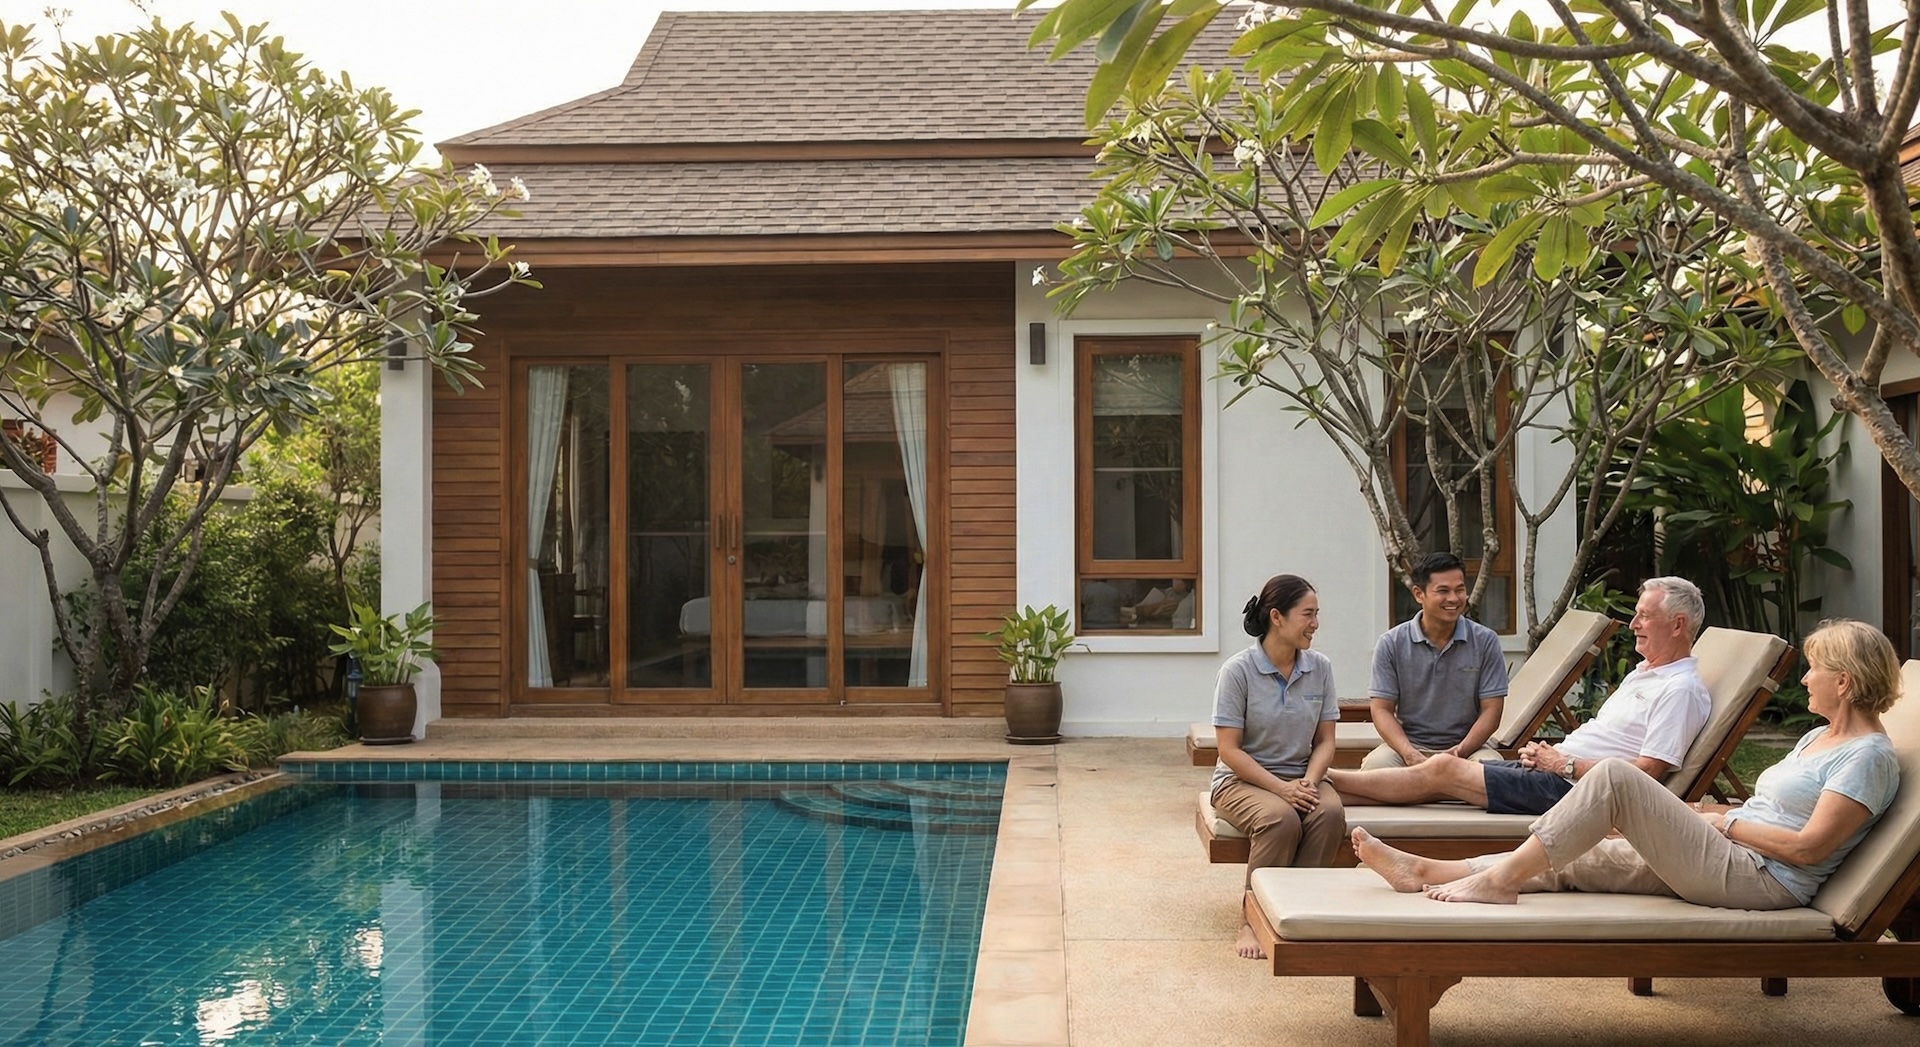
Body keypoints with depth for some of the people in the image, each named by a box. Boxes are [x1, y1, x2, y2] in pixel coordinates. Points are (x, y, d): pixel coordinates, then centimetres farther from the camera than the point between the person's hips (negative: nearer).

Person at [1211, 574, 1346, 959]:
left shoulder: (1320, 667, 2)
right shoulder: (1238, 670, -11)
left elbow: (1325, 741, 6)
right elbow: (1229, 750, -11)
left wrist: (1309, 782, -14)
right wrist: (1281, 788, -21)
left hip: (1301, 778, 4)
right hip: (1242, 779, -4)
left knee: (1331, 812, -30)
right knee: (1281, 820, -35)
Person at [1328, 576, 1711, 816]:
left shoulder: (1682, 690, -10)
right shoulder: (1643, 671, 22)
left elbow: (1647, 772, -19)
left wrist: (1564, 765, -14)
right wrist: (1549, 752, 5)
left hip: (1573, 787, -9)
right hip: (1557, 768, 9)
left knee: (1443, 770, -12)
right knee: (1444, 766, -2)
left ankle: (1326, 780, -6)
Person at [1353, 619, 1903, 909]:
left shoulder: (1869, 756, -7)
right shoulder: (1819, 737, 23)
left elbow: (1807, 847, -16)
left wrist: (1728, 821, -7)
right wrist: (1707, 813, 12)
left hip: (1761, 880, -10)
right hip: (1723, 862, 10)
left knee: (1614, 775, -22)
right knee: (1566, 864, -1)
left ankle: (1500, 879, -20)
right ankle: (1424, 871, -5)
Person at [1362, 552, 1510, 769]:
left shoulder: (1485, 641, 1)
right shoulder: (1392, 644, -1)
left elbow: (1491, 710, 0)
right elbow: (1382, 710, -2)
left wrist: (1460, 751, -18)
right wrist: (1409, 754, -21)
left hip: (1466, 746, 1)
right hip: (1408, 744, 0)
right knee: (1376, 764, -32)